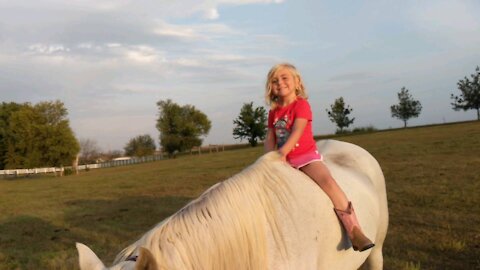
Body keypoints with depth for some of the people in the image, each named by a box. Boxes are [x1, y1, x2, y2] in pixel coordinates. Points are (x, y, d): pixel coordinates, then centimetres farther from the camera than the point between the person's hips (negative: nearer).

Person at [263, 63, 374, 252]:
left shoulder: (301, 104, -8)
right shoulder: (274, 112, 11)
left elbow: (296, 132, -21)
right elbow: (270, 138, 9)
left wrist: (282, 153, -32)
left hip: (306, 155, -6)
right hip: (284, 159, 7)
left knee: (327, 181, -28)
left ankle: (354, 230, -30)